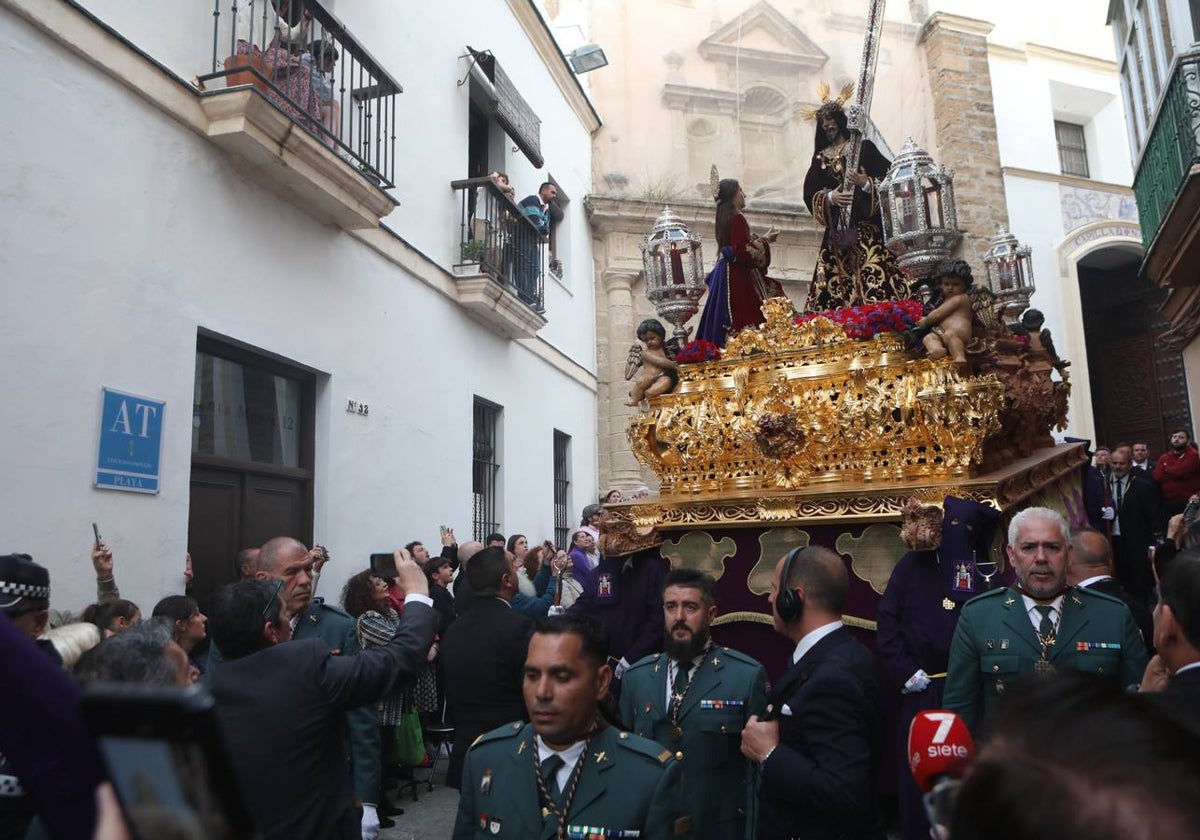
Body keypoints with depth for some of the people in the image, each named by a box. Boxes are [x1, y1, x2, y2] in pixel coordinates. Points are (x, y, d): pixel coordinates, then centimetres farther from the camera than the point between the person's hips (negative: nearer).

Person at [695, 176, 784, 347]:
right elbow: (743, 251, -21)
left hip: (725, 273, 10)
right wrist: (765, 240, -7)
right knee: (743, 319, -12)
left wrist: (762, 239, 21)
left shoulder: (726, 217, 15)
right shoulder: (737, 218, -13)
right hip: (738, 277, -10)